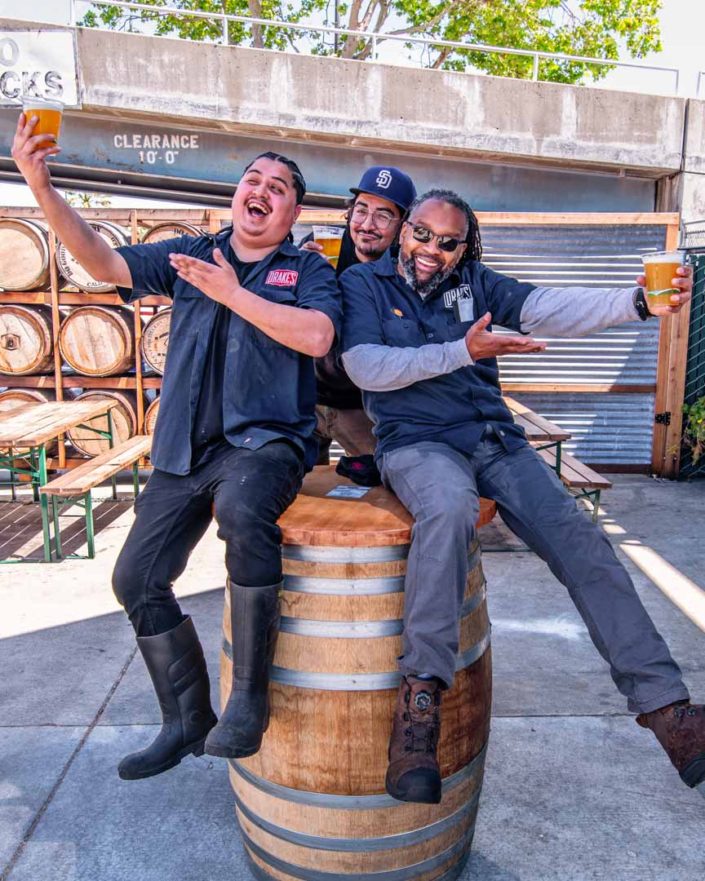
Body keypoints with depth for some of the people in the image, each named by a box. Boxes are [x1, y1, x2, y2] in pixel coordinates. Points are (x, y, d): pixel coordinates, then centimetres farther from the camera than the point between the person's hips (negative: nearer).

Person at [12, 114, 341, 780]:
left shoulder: (308, 270, 7)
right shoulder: (190, 255, 15)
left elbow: (315, 335, -13)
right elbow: (103, 262, 4)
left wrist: (232, 293, -9)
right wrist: (41, 188, -7)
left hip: (266, 439, -4)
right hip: (184, 449, 5)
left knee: (243, 509, -38)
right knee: (137, 580, 3)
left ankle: (248, 696, -20)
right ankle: (187, 722, 22)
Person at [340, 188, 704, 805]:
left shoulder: (476, 284, 15)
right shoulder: (364, 283, 8)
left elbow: (551, 310, 1)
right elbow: (364, 366, -7)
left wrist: (636, 301, -16)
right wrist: (462, 351, -15)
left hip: (496, 440, 4)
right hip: (417, 442, -4)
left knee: (582, 541, -12)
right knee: (449, 506, -39)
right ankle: (420, 697, -33)